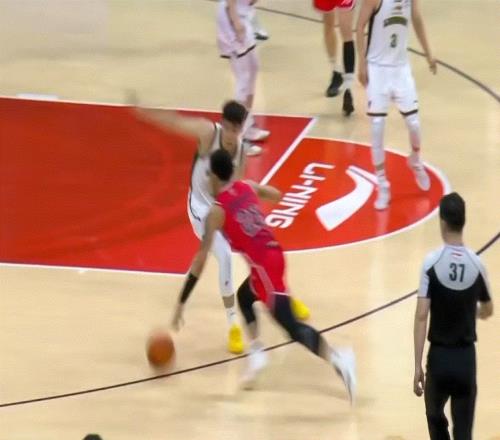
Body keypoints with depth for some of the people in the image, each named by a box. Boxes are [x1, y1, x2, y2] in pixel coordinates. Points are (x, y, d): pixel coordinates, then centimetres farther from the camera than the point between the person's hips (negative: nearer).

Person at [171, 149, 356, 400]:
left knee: (291, 326, -14)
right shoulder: (248, 187, 12)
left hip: (263, 265, -8)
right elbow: (277, 195, 34)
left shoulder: (216, 211, -6)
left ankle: (337, 359, -34)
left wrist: (181, 303, -5)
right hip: (274, 254, 8)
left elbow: (201, 259, -9)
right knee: (244, 296, 32)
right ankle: (256, 354, 18)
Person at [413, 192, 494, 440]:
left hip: (439, 356, -1)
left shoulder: (432, 262, -11)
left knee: (435, 417, 25)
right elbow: (487, 311, 14)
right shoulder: (477, 264, -4)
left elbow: (421, 317, -13)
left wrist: (417, 366, -9)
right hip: (466, 358, 1)